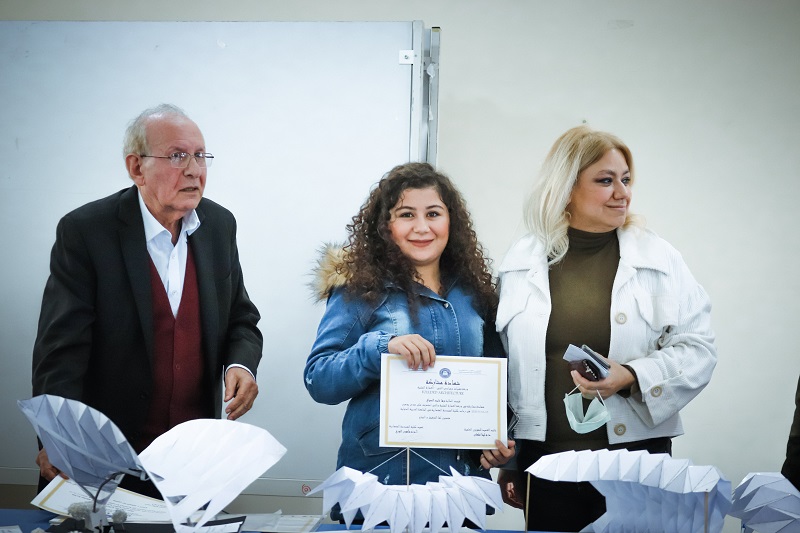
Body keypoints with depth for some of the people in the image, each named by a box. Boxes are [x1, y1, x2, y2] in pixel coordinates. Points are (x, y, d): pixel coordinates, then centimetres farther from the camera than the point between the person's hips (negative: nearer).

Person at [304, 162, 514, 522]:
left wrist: (502, 438, -3)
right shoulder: (362, 289, -5)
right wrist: (380, 347, -25)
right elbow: (318, 379, -10)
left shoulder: (474, 292, 7)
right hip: (382, 476, -4)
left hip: (462, 478, 4)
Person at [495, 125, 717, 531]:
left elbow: (698, 349, 0)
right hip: (544, 458, 1)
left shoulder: (659, 259, 3)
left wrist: (631, 377, -18)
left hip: (635, 450, 0)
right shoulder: (522, 260, 6)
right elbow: (503, 357, 9)